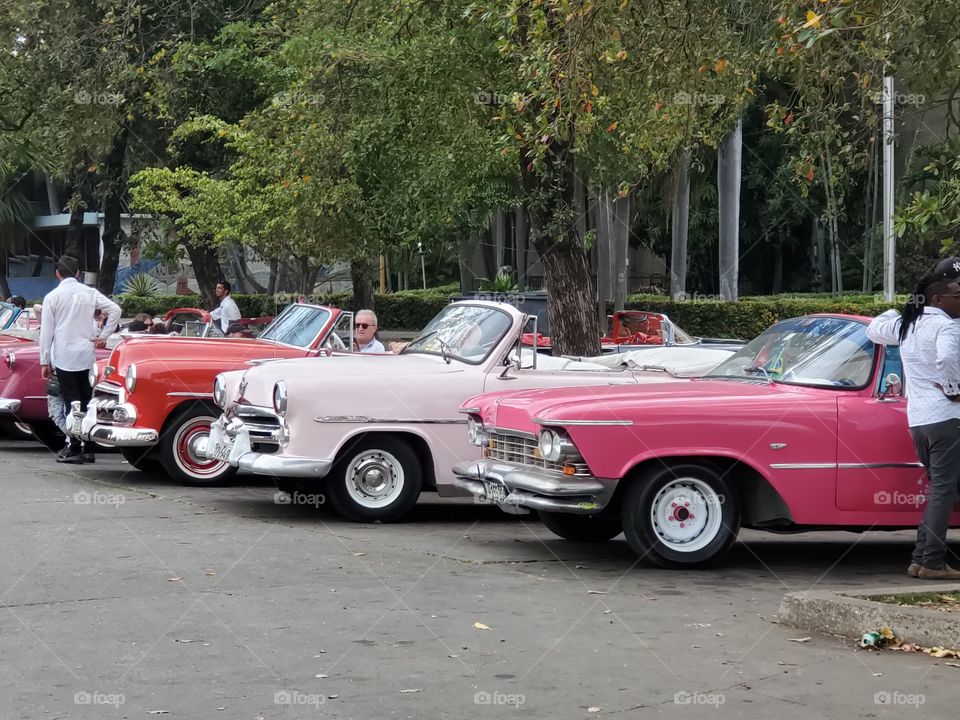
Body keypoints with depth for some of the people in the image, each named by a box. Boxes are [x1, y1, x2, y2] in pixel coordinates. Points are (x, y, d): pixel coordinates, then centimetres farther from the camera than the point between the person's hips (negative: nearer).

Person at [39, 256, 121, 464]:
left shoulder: (52, 297, -3)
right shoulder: (89, 293, 4)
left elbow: (46, 331, -3)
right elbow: (115, 310, -2)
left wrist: (44, 361, 3)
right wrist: (103, 336, 6)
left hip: (64, 358, -3)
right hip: (87, 356, 3)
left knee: (72, 404, -2)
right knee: (87, 403, 9)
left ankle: (75, 451, -5)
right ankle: (89, 450, 10)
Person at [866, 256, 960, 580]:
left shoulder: (907, 323, 13)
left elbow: (873, 330, 30)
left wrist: (895, 311, 42)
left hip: (917, 419, 8)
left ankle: (921, 558, 12)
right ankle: (932, 562, -7)